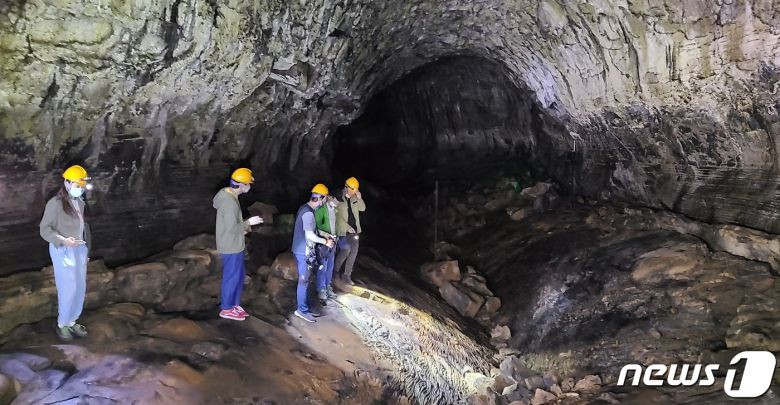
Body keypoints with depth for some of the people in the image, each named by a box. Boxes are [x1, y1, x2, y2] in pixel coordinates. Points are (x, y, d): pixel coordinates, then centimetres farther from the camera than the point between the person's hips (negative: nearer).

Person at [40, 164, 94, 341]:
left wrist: (86, 248, 14)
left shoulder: (80, 202, 7)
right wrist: (63, 240, -25)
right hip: (63, 250, -7)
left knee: (80, 287, 10)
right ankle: (62, 324, 14)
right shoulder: (55, 203, -13)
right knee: (68, 288, -4)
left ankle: (72, 321, 24)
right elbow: (45, 229, -11)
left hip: (80, 249, 7)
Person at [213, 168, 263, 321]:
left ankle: (234, 304, 32)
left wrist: (243, 226, 10)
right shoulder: (230, 202, -27)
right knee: (231, 278, 5)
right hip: (231, 247, -10)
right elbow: (232, 228, -27)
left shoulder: (227, 194, 5)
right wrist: (248, 223, -15)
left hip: (234, 245, 10)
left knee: (238, 276, 19)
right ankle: (226, 309, 20)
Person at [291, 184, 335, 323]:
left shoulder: (305, 208, 8)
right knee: (304, 281, 1)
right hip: (304, 252, -9)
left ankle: (305, 306, 26)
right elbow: (310, 235, -26)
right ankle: (302, 309, 11)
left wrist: (323, 238, 16)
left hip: (302, 250, 9)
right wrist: (325, 242, -15)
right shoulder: (308, 213, -22)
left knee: (305, 280, 17)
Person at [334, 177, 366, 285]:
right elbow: (337, 215, -11)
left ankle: (347, 275, 18)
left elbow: (362, 208, 6)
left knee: (353, 252, 5)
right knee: (345, 250, -13)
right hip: (343, 230, -6)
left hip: (354, 229, 6)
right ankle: (335, 271, 11)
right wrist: (347, 227, -14)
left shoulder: (354, 198, 7)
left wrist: (359, 198, -10)